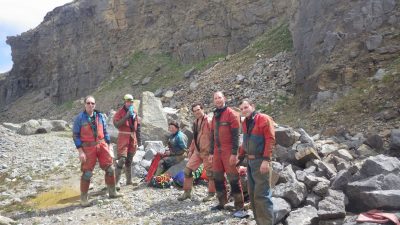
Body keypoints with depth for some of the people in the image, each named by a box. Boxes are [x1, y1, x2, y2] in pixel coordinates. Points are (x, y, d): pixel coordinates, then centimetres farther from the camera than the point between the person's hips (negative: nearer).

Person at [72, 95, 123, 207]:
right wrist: (80, 151, -12)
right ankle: (84, 197, 15)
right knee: (87, 173, 0)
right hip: (88, 147, -4)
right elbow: (75, 135, -6)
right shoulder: (80, 118, -6)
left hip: (101, 145, 4)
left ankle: (112, 192, 23)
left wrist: (108, 146, 10)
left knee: (110, 168, 7)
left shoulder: (100, 116, 6)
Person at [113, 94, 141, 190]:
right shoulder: (120, 112, -6)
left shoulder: (135, 112, 11)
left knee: (129, 160, 13)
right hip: (123, 138, -6)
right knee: (122, 159, -13)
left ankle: (129, 180, 22)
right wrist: (126, 116, -25)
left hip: (133, 138, 6)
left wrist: (139, 138, 15)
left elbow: (138, 125, 17)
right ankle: (117, 181, -9)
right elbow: (116, 124, -20)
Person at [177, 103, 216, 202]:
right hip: (197, 151, 8)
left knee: (210, 173, 4)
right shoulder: (195, 122, 12)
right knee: (187, 170, 6)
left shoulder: (208, 121, -13)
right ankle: (187, 192, 18)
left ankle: (211, 193, 21)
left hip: (207, 152, -8)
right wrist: (191, 150, 19)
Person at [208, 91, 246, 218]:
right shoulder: (215, 116, 16)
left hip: (228, 152, -7)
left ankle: (239, 208, 1)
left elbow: (235, 135, -13)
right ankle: (222, 203, 25)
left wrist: (234, 153, -18)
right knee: (218, 178, 12)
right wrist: (211, 152, 16)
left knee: (233, 179, -5)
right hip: (217, 151, 7)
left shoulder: (231, 114, -7)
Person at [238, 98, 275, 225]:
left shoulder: (264, 119, -11)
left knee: (261, 195, -8)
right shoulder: (245, 123, 12)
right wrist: (240, 157, 16)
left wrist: (266, 160, -23)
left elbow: (270, 139, -17)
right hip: (250, 161, 8)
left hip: (260, 160, -8)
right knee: (252, 194, 14)